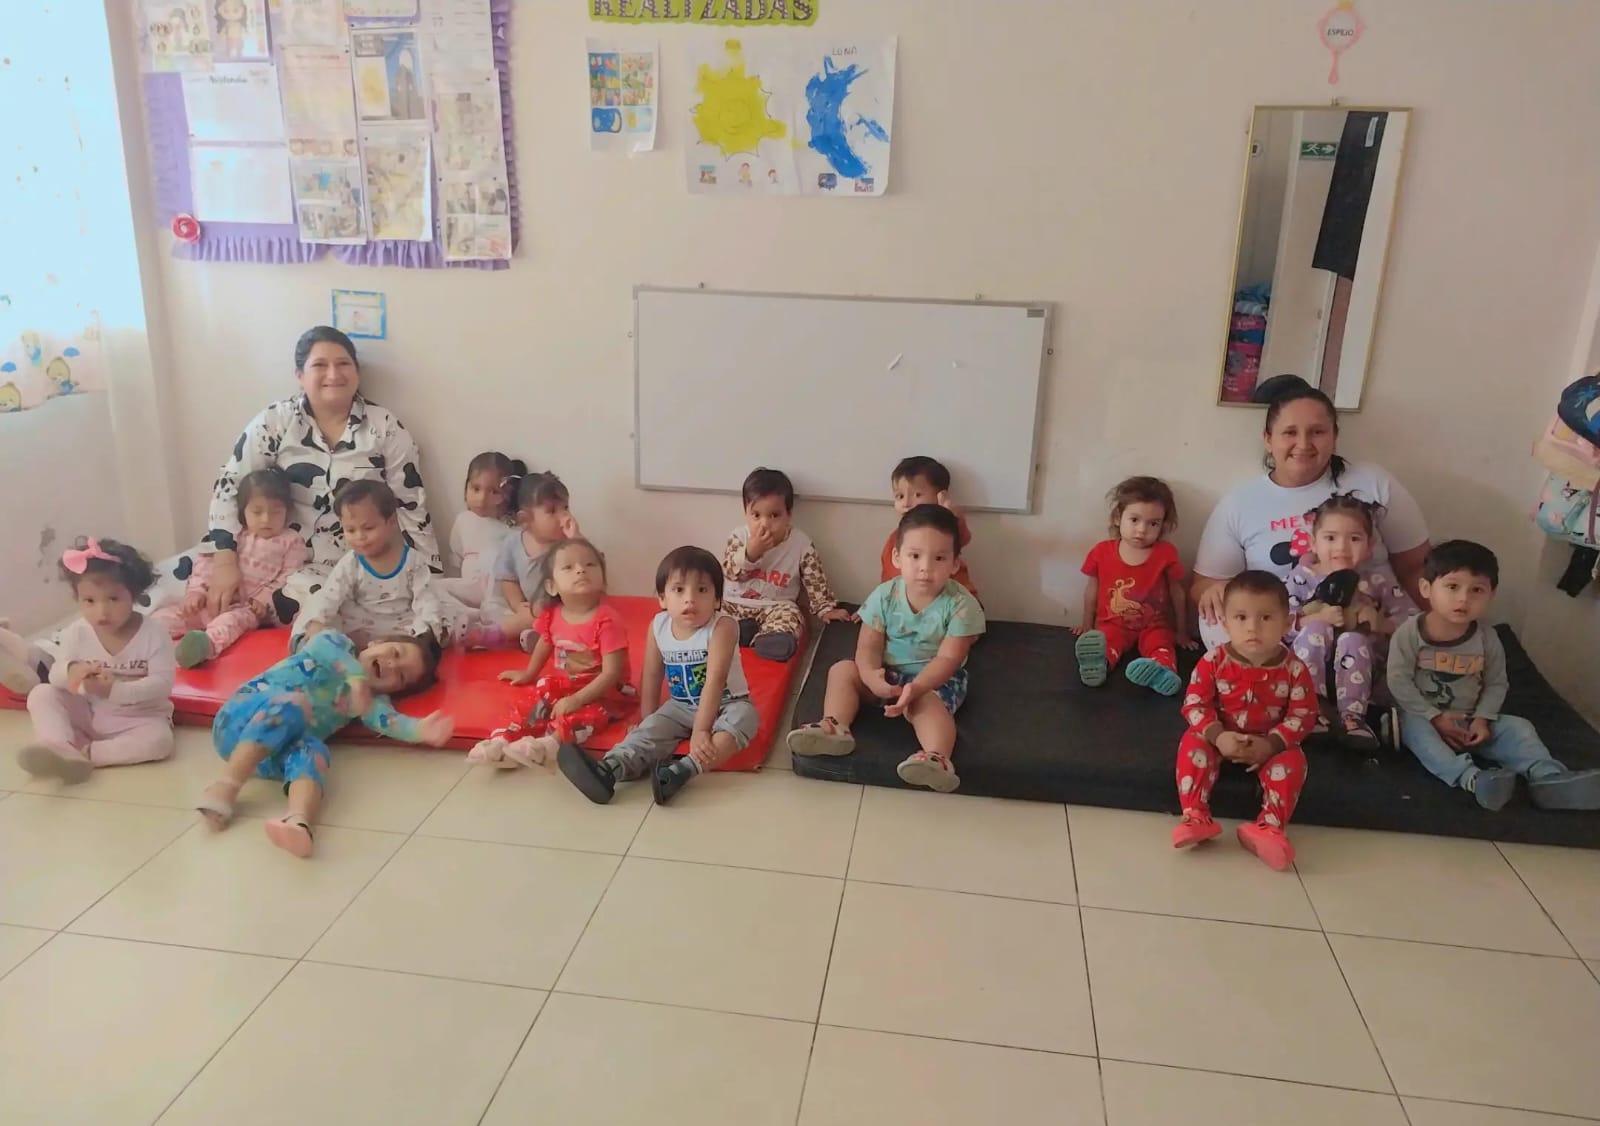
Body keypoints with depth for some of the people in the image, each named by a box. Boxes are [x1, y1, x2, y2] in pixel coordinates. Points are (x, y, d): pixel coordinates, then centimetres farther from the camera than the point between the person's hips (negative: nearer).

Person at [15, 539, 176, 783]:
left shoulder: (153, 634, -16)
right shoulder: (76, 634, -6)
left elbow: (162, 683, -20)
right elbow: (55, 674, -3)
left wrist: (115, 690, -33)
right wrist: (70, 672, -28)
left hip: (138, 718, -3)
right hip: (87, 716, 4)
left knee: (159, 740, -33)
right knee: (42, 694, -16)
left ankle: (85, 753, -25)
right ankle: (59, 747, -34)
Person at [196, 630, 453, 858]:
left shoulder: (372, 699, 16)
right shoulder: (338, 642, 11)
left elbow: (387, 718, -7)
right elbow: (326, 647, -14)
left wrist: (419, 729, -26)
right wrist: (358, 677, -26)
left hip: (271, 756, 3)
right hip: (241, 719, -2)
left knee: (313, 750, -30)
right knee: (289, 703, -32)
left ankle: (297, 822, -59)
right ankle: (226, 786, -37)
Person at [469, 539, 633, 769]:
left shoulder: (607, 620, -25)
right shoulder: (551, 614, -5)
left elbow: (611, 673, -26)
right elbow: (545, 644, 19)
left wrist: (576, 699, -30)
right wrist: (529, 673, 33)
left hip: (604, 690, -6)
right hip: (564, 681, 7)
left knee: (584, 713, -34)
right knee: (529, 701, -13)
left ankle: (549, 745, -48)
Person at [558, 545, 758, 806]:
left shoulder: (723, 627, -24)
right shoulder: (658, 627, -9)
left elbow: (715, 681, -31)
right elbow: (651, 679, 1)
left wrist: (701, 730, -37)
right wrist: (648, 724, 1)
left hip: (727, 704, -4)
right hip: (681, 706, 4)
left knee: (742, 717, -34)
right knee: (651, 730, -19)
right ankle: (609, 770, -41)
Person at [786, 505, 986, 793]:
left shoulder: (961, 605, -20)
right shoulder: (884, 596, -10)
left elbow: (948, 659, -23)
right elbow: (869, 646, -9)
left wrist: (916, 687, -40)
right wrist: (870, 674, -33)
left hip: (937, 679, -5)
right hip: (889, 674, 5)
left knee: (927, 702, -36)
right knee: (843, 670, -12)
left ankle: (937, 759, -57)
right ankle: (835, 728, -30)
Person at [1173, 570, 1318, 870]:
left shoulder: (1293, 668, -14)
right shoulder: (1214, 662, -16)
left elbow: (1303, 714, -11)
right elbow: (1194, 704, -13)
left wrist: (1271, 744, -25)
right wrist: (1217, 736, -29)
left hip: (1271, 744, 0)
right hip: (1222, 739, 0)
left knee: (1292, 760, -27)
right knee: (1192, 743, -26)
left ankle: (1269, 827, -30)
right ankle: (1195, 818, -29)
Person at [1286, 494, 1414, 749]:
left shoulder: (1379, 577, 1)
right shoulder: (1303, 576, -2)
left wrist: (1382, 624, -16)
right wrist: (1318, 618, -25)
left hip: (1360, 664, 0)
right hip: (1312, 667, 0)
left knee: (1352, 639, -29)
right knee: (1315, 629, -27)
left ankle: (1352, 716, -25)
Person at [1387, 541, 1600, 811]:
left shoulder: (1487, 638, -6)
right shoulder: (1409, 634, -16)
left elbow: (1497, 684, 4)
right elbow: (1399, 681, -15)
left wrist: (1482, 719, -12)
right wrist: (1434, 717, -20)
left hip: (1469, 720, 4)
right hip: (1423, 716, -4)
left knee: (1517, 728, -15)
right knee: (1413, 728, -35)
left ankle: (1548, 778, -36)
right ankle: (1471, 778, -52)